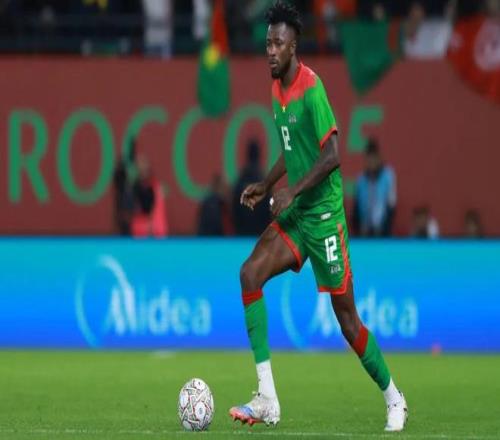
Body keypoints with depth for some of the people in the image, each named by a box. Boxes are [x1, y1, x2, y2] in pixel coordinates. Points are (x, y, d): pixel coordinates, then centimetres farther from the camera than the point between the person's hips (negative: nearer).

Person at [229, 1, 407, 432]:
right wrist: (265, 185, 14)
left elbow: (332, 155, -22)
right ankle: (267, 400, -13)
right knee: (250, 273, -11)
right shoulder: (277, 89, 9)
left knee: (347, 317, -1)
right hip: (295, 214, 8)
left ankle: (395, 401, 19)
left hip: (324, 214, -8)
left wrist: (291, 191, -24)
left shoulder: (311, 88, -17)